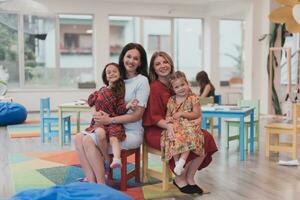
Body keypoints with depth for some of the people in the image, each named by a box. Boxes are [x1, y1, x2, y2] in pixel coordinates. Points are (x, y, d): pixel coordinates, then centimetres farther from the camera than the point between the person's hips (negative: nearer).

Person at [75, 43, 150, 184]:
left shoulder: (142, 81, -6)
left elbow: (137, 114, -12)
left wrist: (110, 120, -18)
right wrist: (98, 114, -7)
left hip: (132, 133, -7)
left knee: (88, 140, -23)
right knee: (79, 138, -11)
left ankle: (101, 184, -15)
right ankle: (91, 181, -14)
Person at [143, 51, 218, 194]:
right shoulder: (154, 87, -9)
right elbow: (155, 117, -12)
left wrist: (198, 117, -9)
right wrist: (169, 126, -31)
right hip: (156, 130, -6)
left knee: (205, 137, -16)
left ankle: (189, 177, -5)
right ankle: (179, 179, -7)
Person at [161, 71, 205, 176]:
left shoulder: (193, 98, 5)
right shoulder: (171, 100, 15)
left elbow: (196, 114, -2)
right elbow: (168, 115, 14)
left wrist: (181, 113, -10)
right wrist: (169, 124, -8)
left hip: (189, 125, -2)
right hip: (175, 126, 2)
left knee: (189, 136, -36)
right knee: (173, 137, -31)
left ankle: (181, 161, -35)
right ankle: (177, 162, -24)